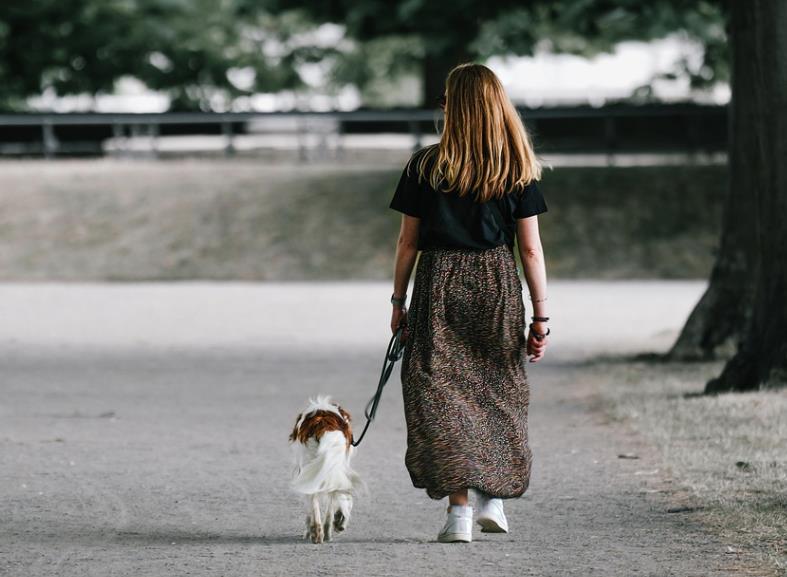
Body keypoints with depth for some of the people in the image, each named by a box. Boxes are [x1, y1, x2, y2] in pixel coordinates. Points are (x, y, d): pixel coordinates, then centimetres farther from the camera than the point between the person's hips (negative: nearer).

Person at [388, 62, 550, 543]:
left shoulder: (426, 166, -1)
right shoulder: (519, 170, 0)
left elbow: (408, 241, 2)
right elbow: (531, 248, -1)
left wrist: (398, 301, 12)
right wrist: (541, 316, 3)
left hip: (439, 286, -1)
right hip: (498, 286, 1)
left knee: (443, 395, 2)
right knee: (497, 393, 16)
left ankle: (459, 509, -4)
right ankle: (493, 498, 19)